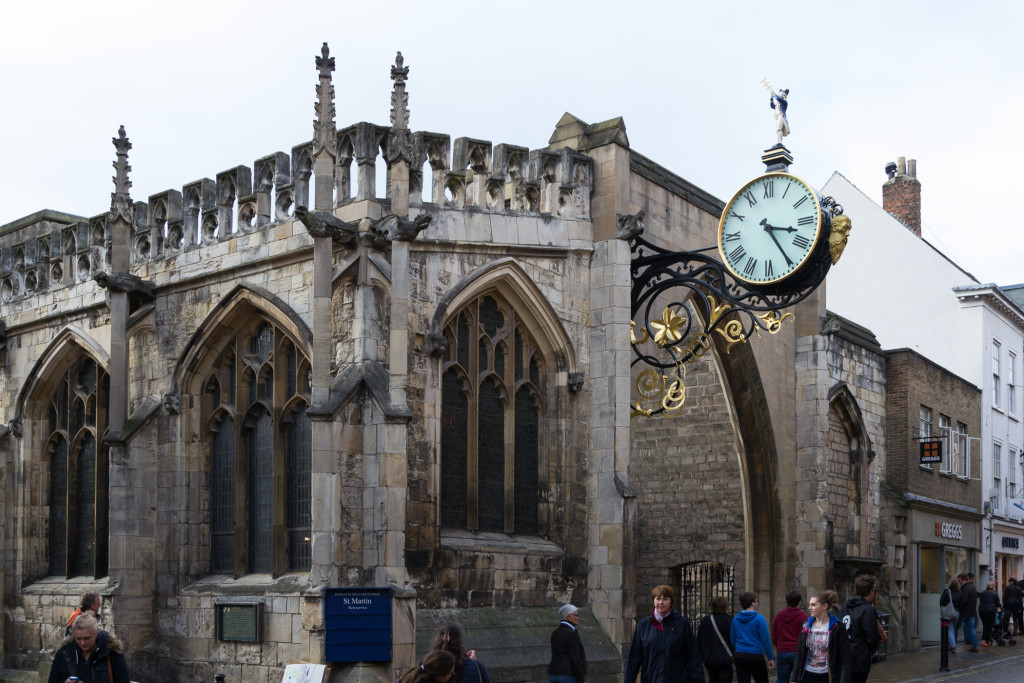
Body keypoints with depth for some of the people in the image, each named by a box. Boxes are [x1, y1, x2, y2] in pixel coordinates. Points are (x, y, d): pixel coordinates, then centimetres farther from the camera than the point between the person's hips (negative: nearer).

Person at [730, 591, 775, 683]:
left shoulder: (735, 619, 6)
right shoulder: (759, 619, -8)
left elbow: (732, 640, 10)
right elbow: (765, 640, -10)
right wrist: (770, 658, -5)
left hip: (739, 656, 4)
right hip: (756, 656, -4)